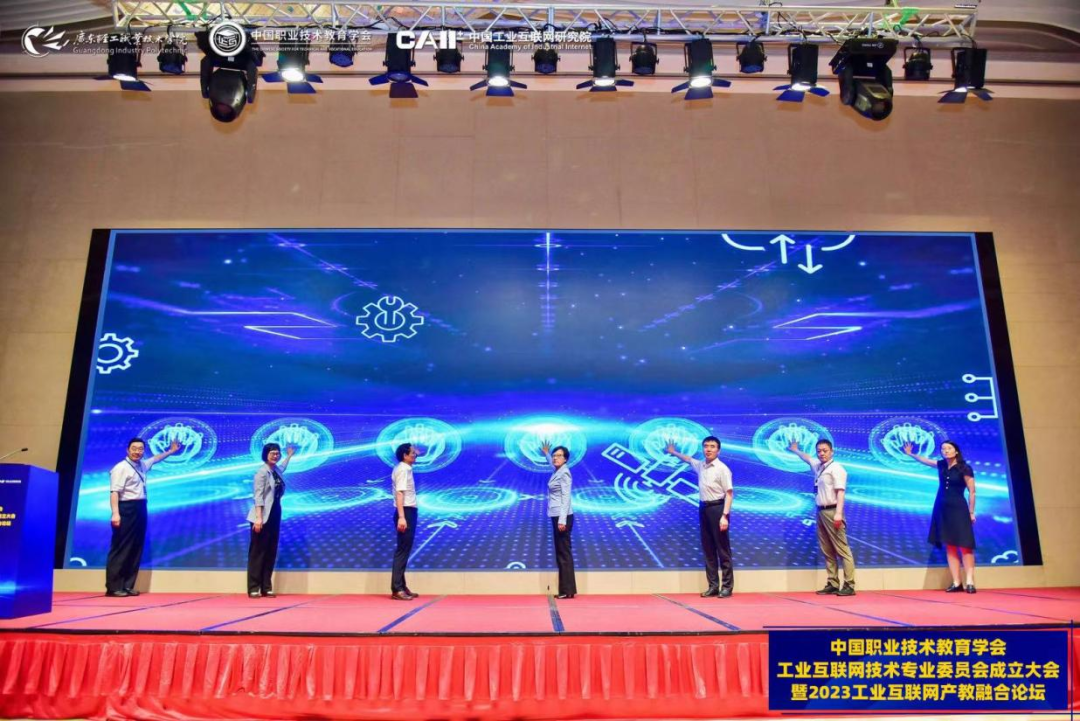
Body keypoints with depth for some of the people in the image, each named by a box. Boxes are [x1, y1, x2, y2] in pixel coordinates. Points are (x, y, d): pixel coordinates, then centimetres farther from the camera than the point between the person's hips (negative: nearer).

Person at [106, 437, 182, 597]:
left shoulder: (142, 465, 16)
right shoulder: (121, 468, -10)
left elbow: (155, 459, 38)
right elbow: (114, 492, -19)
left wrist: (171, 451, 46)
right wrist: (115, 513, -28)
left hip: (140, 509, 9)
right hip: (127, 509, -9)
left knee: (136, 549, 9)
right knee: (121, 549, -7)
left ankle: (127, 586, 14)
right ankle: (113, 587, -2)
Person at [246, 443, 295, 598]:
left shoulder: (277, 470, 10)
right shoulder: (262, 472, -12)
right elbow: (258, 496, -19)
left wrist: (289, 456, 49)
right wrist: (258, 518, -25)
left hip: (275, 514, 8)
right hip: (263, 516, -8)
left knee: (271, 552, 8)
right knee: (258, 552, -2)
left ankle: (266, 587, 13)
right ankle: (253, 588, 3)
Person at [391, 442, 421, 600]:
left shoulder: (405, 468, 15)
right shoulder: (403, 470, -14)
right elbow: (400, 493, -24)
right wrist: (401, 517, -31)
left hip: (409, 512, 10)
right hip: (406, 512, -10)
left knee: (404, 550, 12)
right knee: (402, 550, -10)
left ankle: (401, 587, 17)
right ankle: (397, 589, -10)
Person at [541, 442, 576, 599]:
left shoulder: (564, 473, -14)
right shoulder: (558, 471, 11)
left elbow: (566, 497, -20)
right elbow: (553, 463, 38)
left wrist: (562, 520, -26)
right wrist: (546, 453, 56)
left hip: (562, 517, -9)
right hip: (557, 516, 9)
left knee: (564, 553, -6)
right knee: (561, 553, 11)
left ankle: (568, 590, -2)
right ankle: (565, 589, 15)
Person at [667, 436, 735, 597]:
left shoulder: (722, 469, -12)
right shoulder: (700, 466, 9)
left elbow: (729, 493, -15)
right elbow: (688, 459, 33)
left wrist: (724, 515, -22)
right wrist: (674, 452, 43)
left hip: (717, 508, -7)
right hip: (704, 508, 7)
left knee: (722, 549, -2)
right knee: (708, 549, 9)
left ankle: (727, 587, 5)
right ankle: (713, 586, 15)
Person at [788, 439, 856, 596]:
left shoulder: (836, 468, -7)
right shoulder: (818, 467, 16)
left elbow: (840, 492, -15)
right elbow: (807, 459, 39)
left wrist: (838, 513, -24)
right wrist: (795, 450, 55)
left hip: (832, 512, -8)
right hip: (821, 512, 8)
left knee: (842, 550, -8)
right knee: (827, 551, 8)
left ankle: (849, 586, -7)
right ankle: (832, 584, 11)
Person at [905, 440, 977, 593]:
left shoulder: (964, 469, -8)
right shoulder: (942, 465, 8)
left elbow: (972, 492, -7)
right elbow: (925, 461, 28)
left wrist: (971, 512, -8)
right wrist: (911, 454, 32)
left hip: (958, 509, -6)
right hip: (943, 509, 6)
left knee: (965, 546, -9)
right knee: (950, 547, 3)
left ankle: (969, 582, -10)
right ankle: (956, 583, 4)